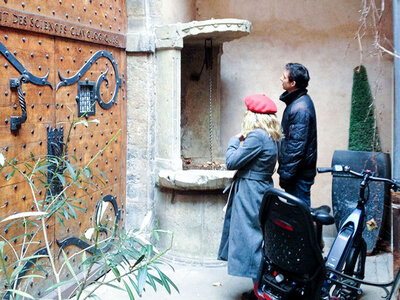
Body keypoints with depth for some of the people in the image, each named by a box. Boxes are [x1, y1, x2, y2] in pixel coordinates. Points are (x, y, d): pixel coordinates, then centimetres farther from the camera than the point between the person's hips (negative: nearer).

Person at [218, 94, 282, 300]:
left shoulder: (256, 136, -18)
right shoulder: (269, 137, 12)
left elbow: (232, 162, -16)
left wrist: (234, 141, -3)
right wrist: (241, 142, 6)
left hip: (250, 195, -10)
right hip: (261, 191, 10)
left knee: (251, 239, -3)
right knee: (258, 239, 16)